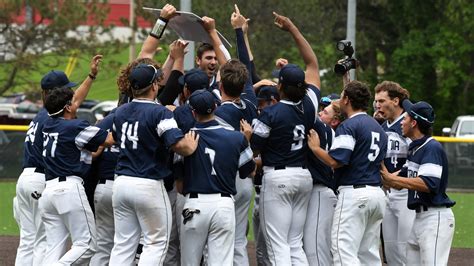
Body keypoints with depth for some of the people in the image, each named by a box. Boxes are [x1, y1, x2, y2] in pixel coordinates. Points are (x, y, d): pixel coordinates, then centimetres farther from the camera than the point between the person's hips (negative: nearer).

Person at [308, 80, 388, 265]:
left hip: (354, 192, -9)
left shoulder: (348, 126, -10)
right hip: (377, 193, 9)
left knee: (343, 250, -11)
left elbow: (335, 161, -19)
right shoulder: (378, 127, 18)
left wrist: (315, 147, -4)